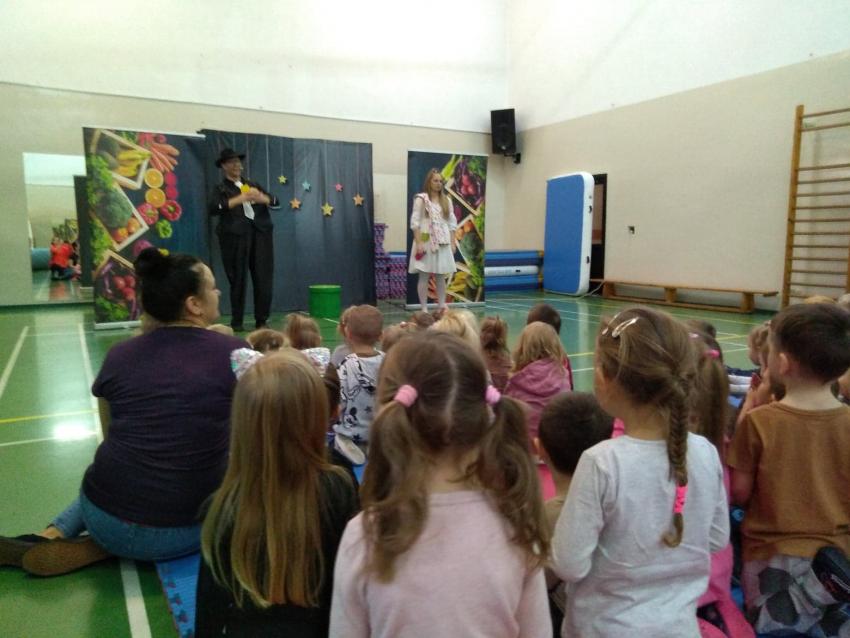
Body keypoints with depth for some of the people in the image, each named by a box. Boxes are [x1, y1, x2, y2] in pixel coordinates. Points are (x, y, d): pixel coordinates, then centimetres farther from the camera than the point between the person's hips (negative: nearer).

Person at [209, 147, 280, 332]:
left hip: (260, 234, 3)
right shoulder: (221, 189, 10)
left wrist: (262, 198, -7)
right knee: (238, 279, -2)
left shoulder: (253, 185, 22)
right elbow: (213, 208, -9)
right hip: (236, 236, -3)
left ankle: (262, 320, 6)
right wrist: (239, 199, -18)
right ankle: (236, 322, 8)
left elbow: (275, 202, 14)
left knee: (263, 278, -2)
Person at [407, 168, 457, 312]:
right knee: (424, 277, -1)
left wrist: (453, 242, 6)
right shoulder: (421, 199, -3)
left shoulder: (446, 200, 12)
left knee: (441, 277, 8)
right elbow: (414, 222, -8)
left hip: (443, 243, 5)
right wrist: (419, 242, -16)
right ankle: (424, 309, 4)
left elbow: (452, 223, 13)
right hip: (426, 242, -5)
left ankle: (442, 307, 15)